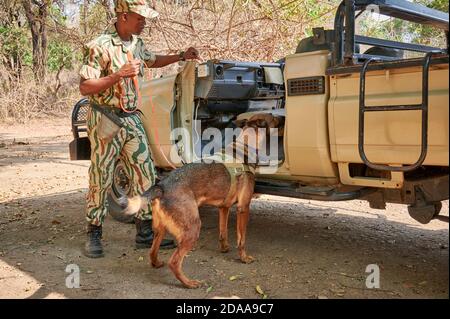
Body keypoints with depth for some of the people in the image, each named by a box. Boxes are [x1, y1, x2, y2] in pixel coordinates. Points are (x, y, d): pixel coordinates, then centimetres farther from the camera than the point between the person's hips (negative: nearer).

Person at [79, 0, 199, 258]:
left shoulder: (137, 43, 8)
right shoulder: (101, 46, -15)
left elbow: (152, 61, 29)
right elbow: (85, 88, -16)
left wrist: (181, 57, 18)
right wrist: (119, 75, -26)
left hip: (132, 120, 7)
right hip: (106, 120, -6)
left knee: (145, 176, 4)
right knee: (101, 180, 2)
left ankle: (145, 233, 13)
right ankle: (94, 235, 17)